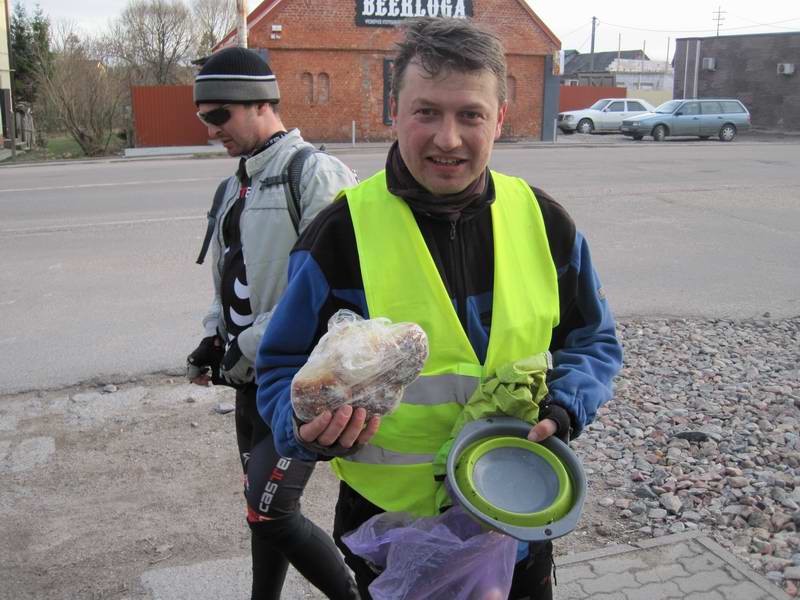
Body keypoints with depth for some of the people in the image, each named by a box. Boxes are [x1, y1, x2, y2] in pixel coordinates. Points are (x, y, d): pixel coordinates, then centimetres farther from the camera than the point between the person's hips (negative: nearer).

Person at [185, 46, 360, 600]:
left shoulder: (317, 174, -15)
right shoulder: (236, 186, 13)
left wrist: (251, 347, -17)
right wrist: (216, 338, 6)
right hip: (252, 378, 8)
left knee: (271, 514, -8)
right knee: (265, 508, 18)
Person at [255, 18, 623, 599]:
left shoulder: (542, 220, -4)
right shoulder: (340, 232, -14)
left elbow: (593, 341, 7)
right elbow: (285, 367, -6)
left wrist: (563, 409, -11)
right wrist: (309, 427, -26)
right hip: (390, 520, -2)